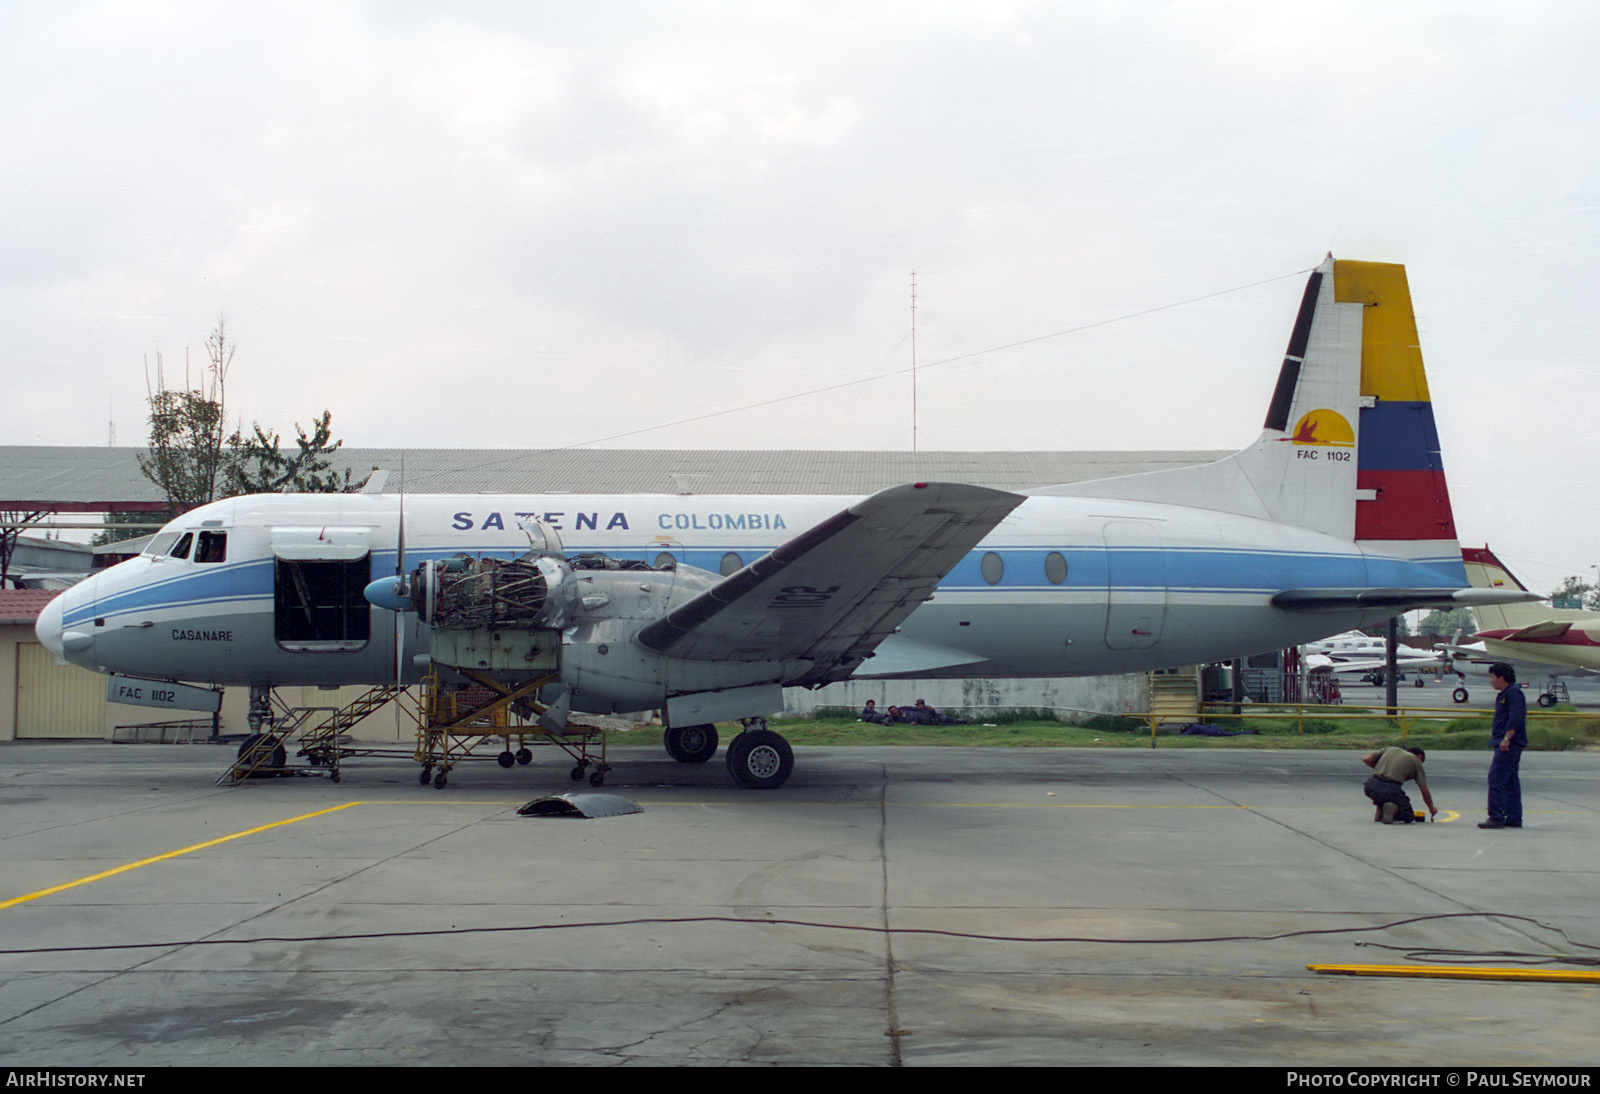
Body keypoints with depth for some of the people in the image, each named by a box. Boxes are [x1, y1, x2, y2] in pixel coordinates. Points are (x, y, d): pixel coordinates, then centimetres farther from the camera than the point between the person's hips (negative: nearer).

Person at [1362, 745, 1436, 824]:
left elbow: (1366, 759, 15)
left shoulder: (1390, 749, 24)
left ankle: (1380, 809, 17)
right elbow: (1425, 792, 18)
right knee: (1409, 817, 15)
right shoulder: (1416, 761, 17)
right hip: (1391, 789, -4)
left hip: (1371, 788, 4)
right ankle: (1393, 808, -15)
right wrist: (1432, 808, 35)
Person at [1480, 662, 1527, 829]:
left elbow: (1515, 719, -23)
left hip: (1509, 745, -11)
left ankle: (1496, 818, -12)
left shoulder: (1513, 693, -13)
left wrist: (1506, 739, -25)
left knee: (1496, 779, -12)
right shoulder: (1503, 694, 19)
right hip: (1508, 745, 11)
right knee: (1511, 781, 12)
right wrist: (1493, 731, 19)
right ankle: (1514, 818, 16)